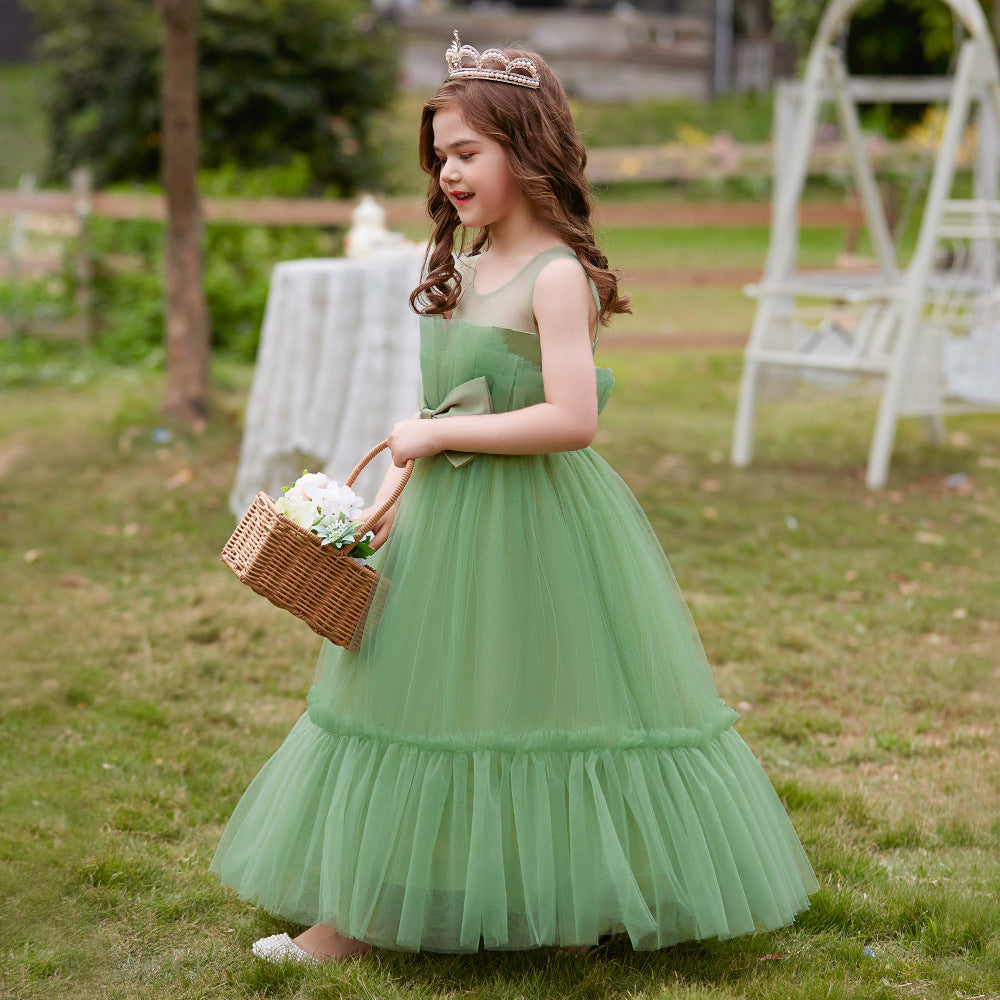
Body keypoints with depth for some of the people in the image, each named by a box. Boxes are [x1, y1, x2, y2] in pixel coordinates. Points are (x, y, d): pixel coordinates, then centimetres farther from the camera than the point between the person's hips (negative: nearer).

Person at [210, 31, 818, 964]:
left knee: (543, 704, 3)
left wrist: (439, 434, -18)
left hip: (534, 527, -8)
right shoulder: (462, 267, 10)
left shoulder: (557, 274, -14)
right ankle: (356, 915, 21)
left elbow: (570, 418, -24)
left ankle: (578, 904, 20)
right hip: (445, 522, 9)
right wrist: (390, 494, 0)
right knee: (416, 704, 11)